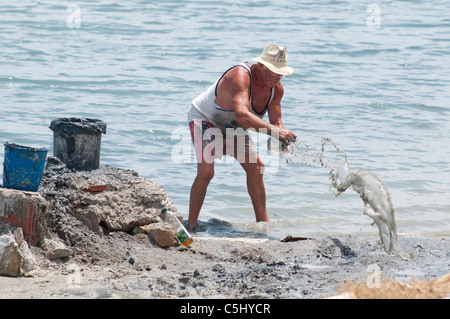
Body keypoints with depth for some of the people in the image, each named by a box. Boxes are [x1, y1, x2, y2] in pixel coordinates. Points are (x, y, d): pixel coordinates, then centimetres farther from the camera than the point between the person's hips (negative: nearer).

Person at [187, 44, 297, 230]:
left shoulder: (277, 88, -13)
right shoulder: (241, 76, -38)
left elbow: (276, 121, -6)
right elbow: (241, 114, -53)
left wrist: (282, 134, -30)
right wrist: (273, 130, -63)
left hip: (231, 127, 8)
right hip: (204, 118, -8)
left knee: (255, 167, 2)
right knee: (206, 171, -23)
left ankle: (262, 222, 14)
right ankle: (191, 226, -15)